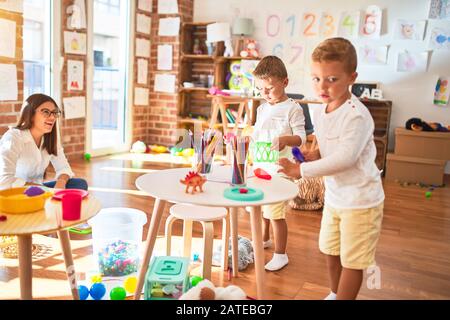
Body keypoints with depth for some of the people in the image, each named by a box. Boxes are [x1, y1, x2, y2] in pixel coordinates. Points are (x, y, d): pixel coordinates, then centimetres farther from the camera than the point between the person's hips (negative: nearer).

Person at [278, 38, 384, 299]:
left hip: (360, 199, -8)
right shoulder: (322, 112, 1)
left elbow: (345, 158, -31)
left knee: (352, 259, 5)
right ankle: (335, 294, 45)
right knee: (330, 250, 22)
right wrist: (314, 155, -6)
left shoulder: (357, 115, -25)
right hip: (334, 195, 9)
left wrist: (301, 170, -28)